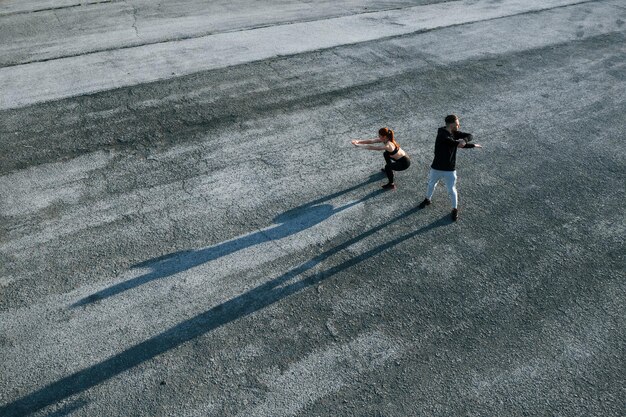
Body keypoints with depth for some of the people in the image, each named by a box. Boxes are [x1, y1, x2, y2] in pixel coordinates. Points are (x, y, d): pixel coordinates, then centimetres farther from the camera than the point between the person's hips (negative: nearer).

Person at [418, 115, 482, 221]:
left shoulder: (455, 133, -6)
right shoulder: (442, 134, -23)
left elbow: (469, 136, -7)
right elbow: (452, 142, -28)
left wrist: (464, 140, -32)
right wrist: (473, 145, -19)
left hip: (450, 169, 2)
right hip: (437, 167, -2)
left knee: (452, 190, 6)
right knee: (431, 184, 21)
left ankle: (455, 209, 27)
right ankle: (427, 200, 48)